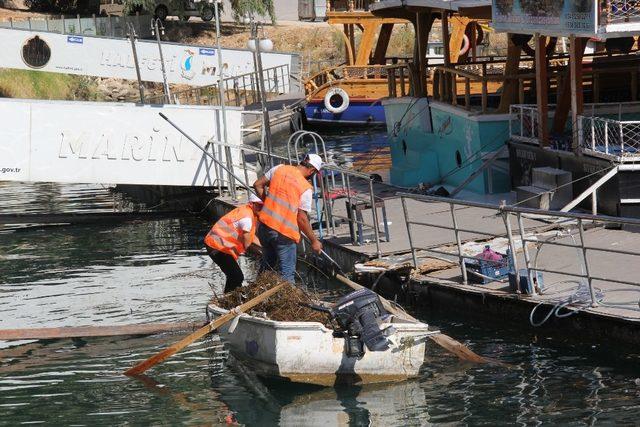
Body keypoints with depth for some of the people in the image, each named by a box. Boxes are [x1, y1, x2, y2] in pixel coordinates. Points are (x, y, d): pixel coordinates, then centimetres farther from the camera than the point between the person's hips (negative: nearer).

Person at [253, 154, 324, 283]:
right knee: (287, 272, 3)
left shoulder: (279, 169, 2)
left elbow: (258, 185, 8)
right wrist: (314, 240, 0)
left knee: (267, 264, 25)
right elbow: (301, 218, -10)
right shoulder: (306, 188, -11)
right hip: (284, 232, -6)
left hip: (265, 225, 6)